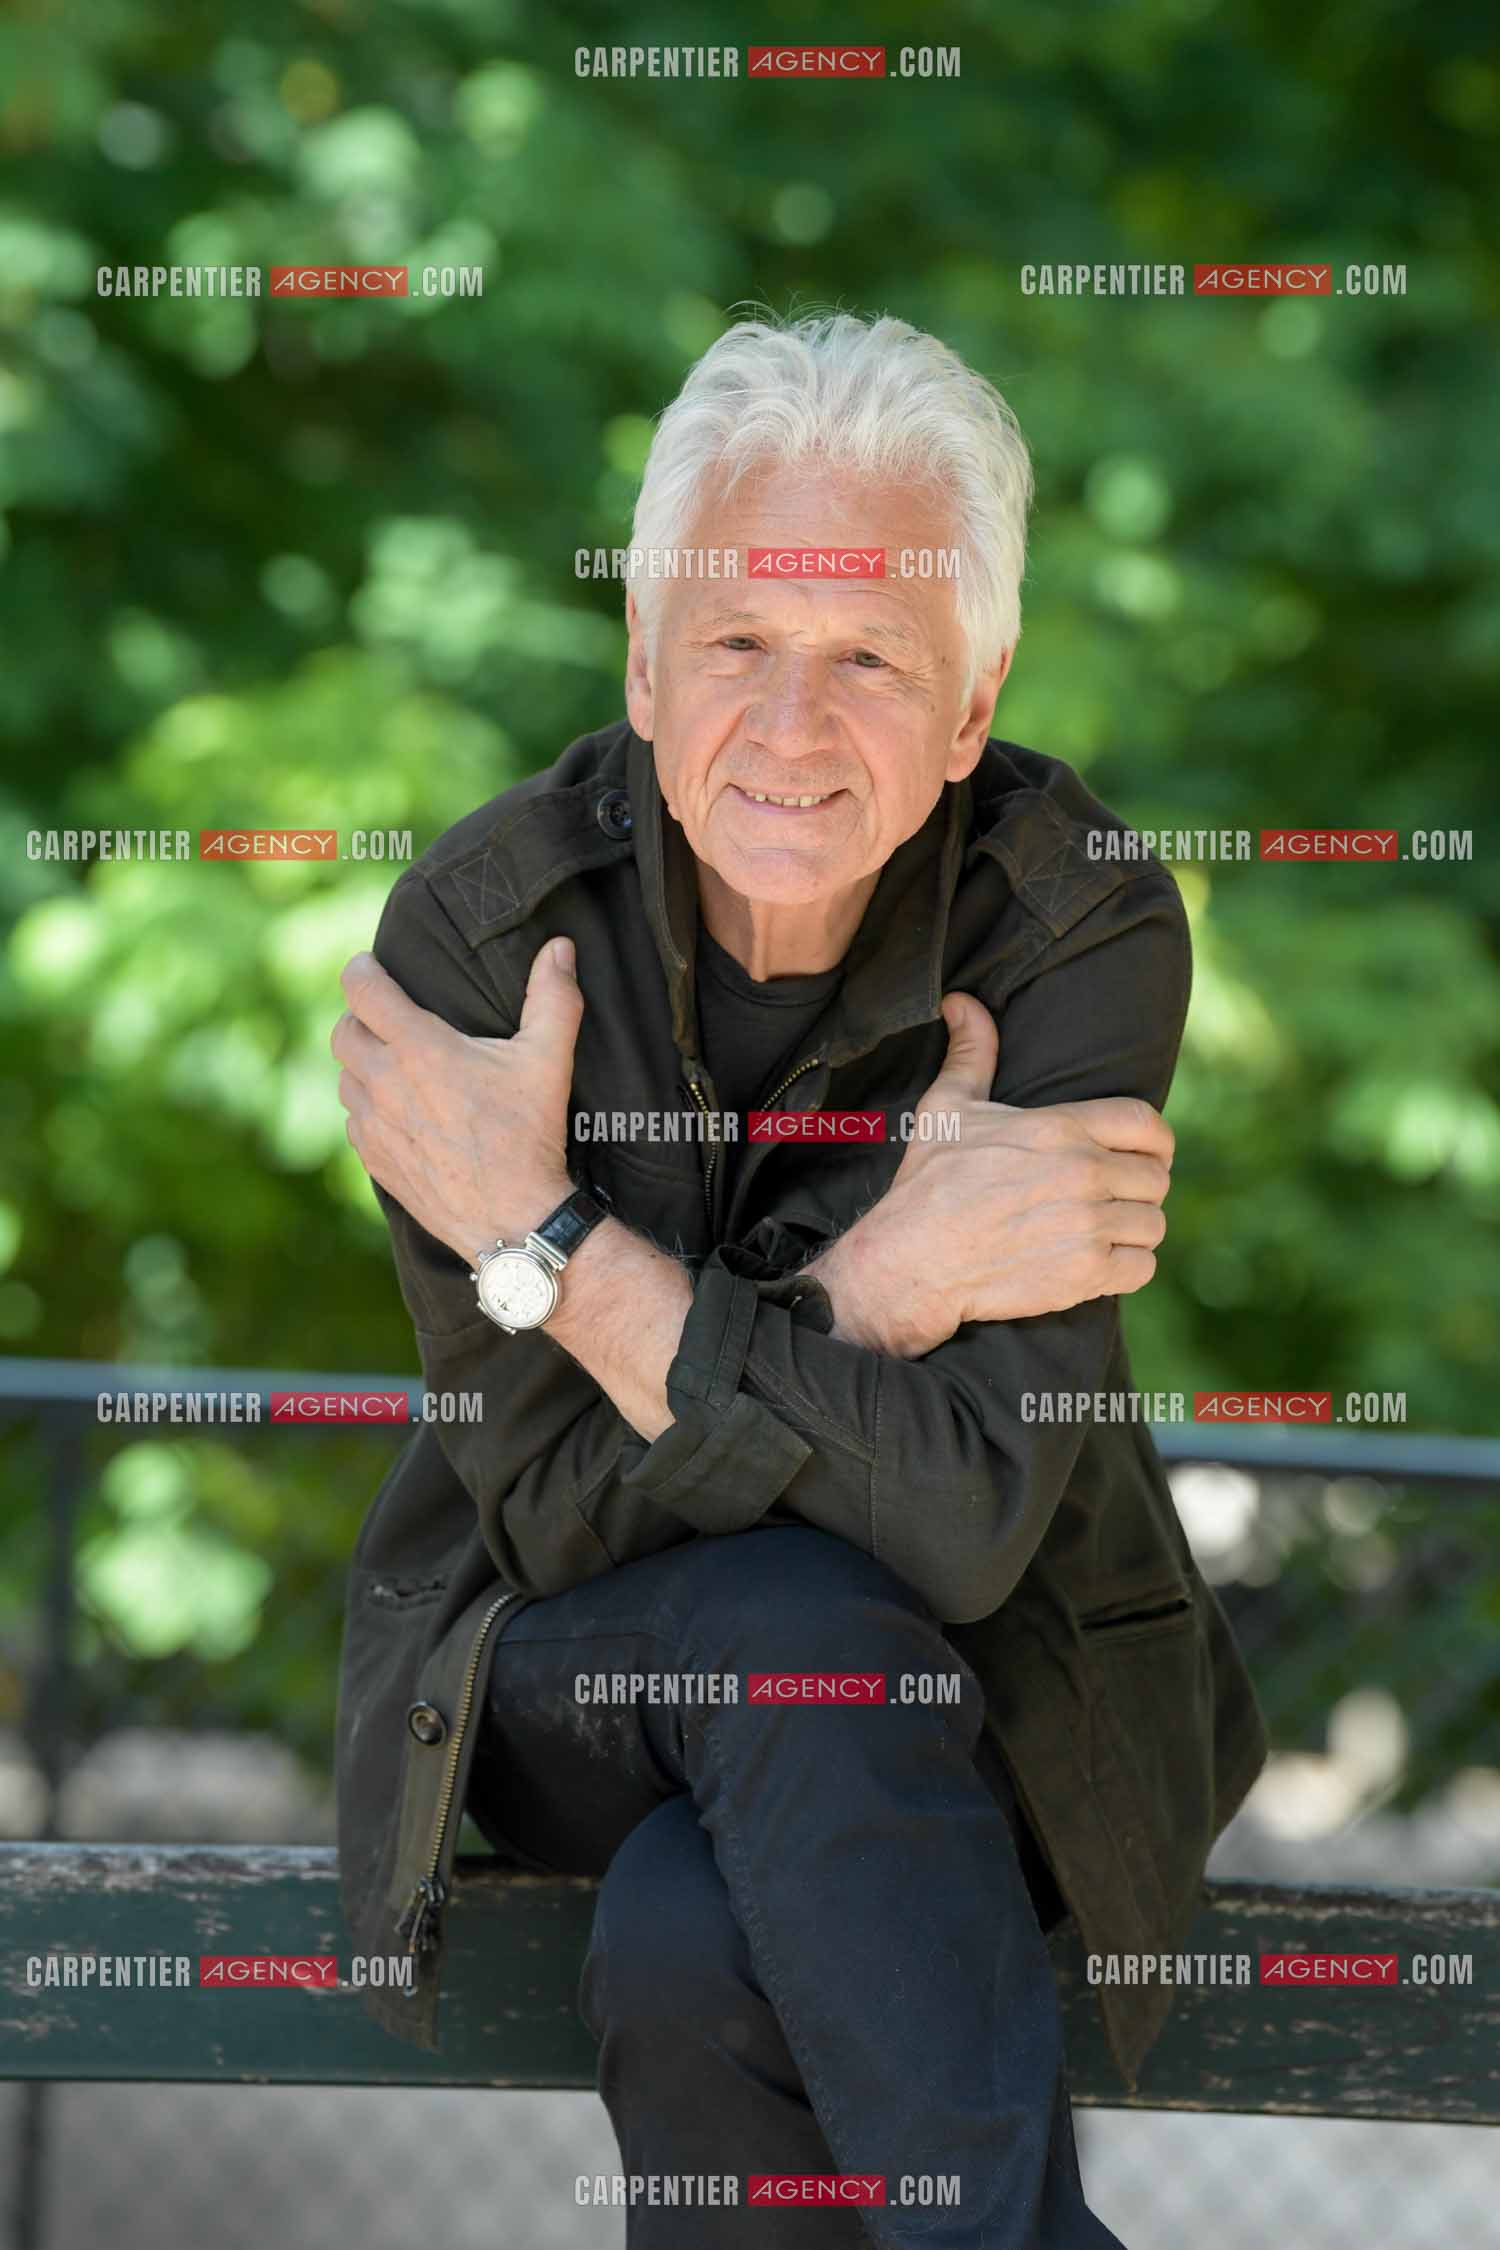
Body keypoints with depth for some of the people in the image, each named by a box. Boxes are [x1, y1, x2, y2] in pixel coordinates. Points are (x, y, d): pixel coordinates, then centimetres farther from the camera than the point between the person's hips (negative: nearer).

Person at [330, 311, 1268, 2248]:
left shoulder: (1082, 926, -18)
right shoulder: (480, 926, -15)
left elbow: (972, 1512, -26)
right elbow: (549, 1500, -17)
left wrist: (546, 1242, -25)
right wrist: (881, 1276, -28)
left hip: (981, 1679, -1)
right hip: (572, 1654, 2)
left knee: (689, 1953, -33)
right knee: (797, 1625, -33)